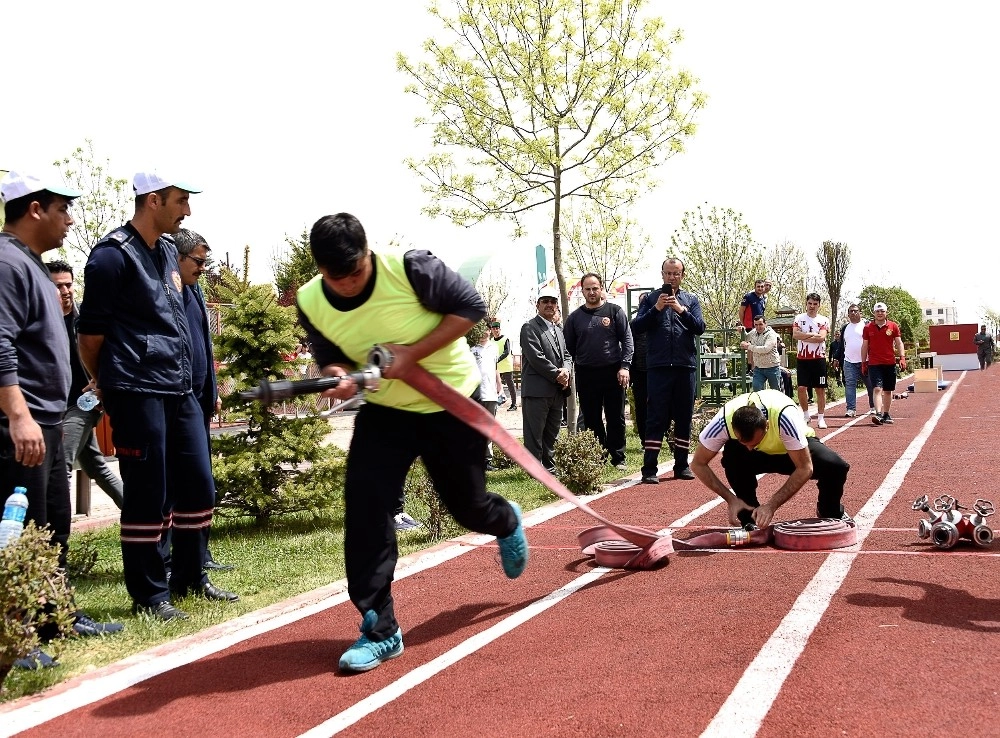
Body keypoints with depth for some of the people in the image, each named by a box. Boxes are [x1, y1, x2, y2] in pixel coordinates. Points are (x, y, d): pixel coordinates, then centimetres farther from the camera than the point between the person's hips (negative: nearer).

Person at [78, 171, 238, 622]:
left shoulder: (168, 252, 16)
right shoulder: (113, 255, -9)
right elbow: (91, 332, -6)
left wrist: (186, 376, 19)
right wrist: (110, 389, 5)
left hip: (180, 390, 8)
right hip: (138, 393, -8)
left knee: (198, 485, 11)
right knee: (148, 495, -2)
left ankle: (190, 578, 26)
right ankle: (149, 595, 10)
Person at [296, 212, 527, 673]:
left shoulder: (412, 269, -26)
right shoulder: (311, 304, -13)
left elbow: (471, 307, -16)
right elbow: (331, 357, 0)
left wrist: (413, 353, -26)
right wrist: (337, 375, -26)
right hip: (385, 409, 3)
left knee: (467, 507, 8)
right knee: (363, 503, -15)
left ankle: (506, 522, 50)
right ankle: (379, 629, -5)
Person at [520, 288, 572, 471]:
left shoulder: (558, 331, 21)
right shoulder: (530, 328, -6)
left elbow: (566, 355, 19)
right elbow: (536, 357, -15)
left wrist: (565, 370, -3)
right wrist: (557, 375, -14)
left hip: (557, 390, 8)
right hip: (537, 390, -8)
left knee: (552, 434, 12)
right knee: (535, 434, -5)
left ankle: (550, 468, 19)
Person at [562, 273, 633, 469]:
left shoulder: (615, 311, 2)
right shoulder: (575, 317, 8)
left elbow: (627, 340, -1)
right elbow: (568, 347, 12)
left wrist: (624, 366, -10)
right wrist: (567, 370, 4)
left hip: (613, 373, -2)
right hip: (586, 375, 2)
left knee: (616, 418, 3)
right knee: (591, 420, 6)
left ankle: (617, 458, 12)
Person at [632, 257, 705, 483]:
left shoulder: (691, 300, 11)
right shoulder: (651, 298, 7)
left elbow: (700, 327, -2)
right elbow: (637, 326, -2)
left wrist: (681, 310, -16)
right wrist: (656, 309, -15)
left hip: (685, 365, 2)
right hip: (658, 366, -2)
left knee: (684, 417, 7)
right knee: (656, 417, -4)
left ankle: (681, 465, 16)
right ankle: (649, 468, -4)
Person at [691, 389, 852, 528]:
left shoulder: (784, 416, -40)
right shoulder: (724, 420, -34)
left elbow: (805, 469, -33)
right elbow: (698, 464, -21)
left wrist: (771, 505, -36)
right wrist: (731, 499, -27)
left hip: (796, 449, -1)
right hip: (760, 455, 1)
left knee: (836, 467, -29)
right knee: (732, 457, -33)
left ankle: (831, 514, 4)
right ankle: (750, 519, -9)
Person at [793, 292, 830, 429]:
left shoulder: (824, 320, 3)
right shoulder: (799, 318, 6)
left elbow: (821, 337, -12)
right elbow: (795, 335, -10)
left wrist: (804, 337, -10)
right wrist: (813, 334, -11)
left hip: (819, 358, 0)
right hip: (803, 358, 1)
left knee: (820, 389, 2)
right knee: (801, 388, -3)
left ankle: (820, 417, 8)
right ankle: (805, 415, 13)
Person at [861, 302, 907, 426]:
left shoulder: (893, 326, 5)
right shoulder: (868, 328, 4)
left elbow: (899, 343, 6)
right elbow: (864, 346, 9)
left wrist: (902, 357, -7)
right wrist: (863, 363, 7)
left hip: (890, 363, 2)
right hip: (874, 364, -2)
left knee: (888, 391, 9)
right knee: (877, 389, -15)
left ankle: (886, 414, 20)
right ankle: (878, 414, -25)